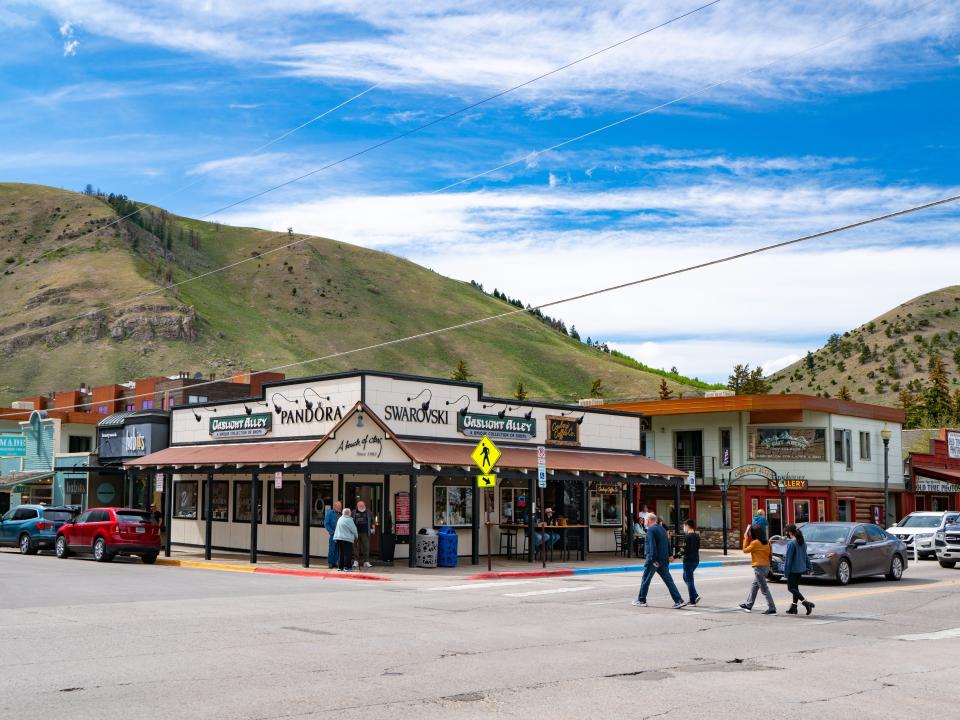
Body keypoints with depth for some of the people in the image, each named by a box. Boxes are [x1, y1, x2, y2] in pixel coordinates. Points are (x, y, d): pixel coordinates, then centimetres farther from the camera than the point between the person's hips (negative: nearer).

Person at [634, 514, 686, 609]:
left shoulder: (650, 530, -12)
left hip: (653, 560, -8)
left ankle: (641, 600, 16)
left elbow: (652, 545, -20)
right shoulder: (662, 528, 15)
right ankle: (679, 600, -4)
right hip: (664, 560, 8)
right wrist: (669, 555, 21)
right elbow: (668, 543, 19)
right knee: (669, 581, 4)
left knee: (645, 580, 7)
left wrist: (653, 559, -22)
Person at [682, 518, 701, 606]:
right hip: (696, 559, 8)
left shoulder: (688, 536, -16)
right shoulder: (697, 535, 9)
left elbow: (685, 550, -20)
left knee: (689, 580, 0)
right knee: (685, 577, 20)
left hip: (689, 560, -8)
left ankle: (693, 601, 0)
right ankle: (695, 595, 12)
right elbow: (697, 547, 13)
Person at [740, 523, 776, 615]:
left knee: (764, 589, -7)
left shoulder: (755, 543, -14)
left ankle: (772, 609, -9)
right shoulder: (766, 543, 7)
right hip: (766, 566, 9)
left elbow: (745, 550, -3)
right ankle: (748, 605, 31)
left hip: (759, 567, -9)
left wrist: (746, 539, 5)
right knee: (754, 586, 21)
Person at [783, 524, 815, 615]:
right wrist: (808, 567, 20)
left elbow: (788, 558, -17)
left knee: (791, 588, -3)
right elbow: (805, 556, 15)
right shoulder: (803, 542, 8)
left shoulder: (791, 543, -18)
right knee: (795, 587, 17)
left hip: (793, 569, -9)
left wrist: (786, 571, -12)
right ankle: (793, 607, 21)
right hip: (801, 569, 9)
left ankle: (806, 602, -19)